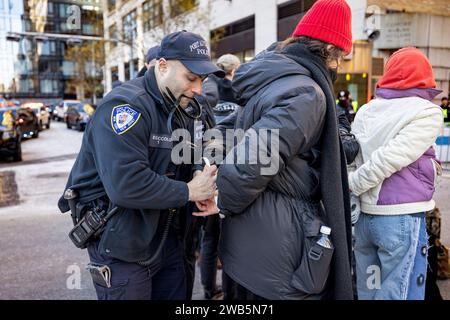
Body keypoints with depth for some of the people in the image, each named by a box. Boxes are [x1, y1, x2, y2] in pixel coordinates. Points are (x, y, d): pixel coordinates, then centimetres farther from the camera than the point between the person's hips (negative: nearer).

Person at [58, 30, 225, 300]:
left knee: (177, 294, 20)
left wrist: (202, 174, -11)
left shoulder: (183, 110, 8)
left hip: (169, 240, 8)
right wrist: (188, 192, -20)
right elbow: (126, 185, -31)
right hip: (123, 249, -8)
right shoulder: (125, 106, -21)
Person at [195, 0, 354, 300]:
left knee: (251, 295, 25)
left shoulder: (272, 78, 9)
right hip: (278, 245, -9)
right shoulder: (305, 94, -20)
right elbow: (252, 161, -29)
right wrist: (224, 203, -12)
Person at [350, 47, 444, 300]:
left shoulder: (365, 111, 10)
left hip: (362, 215, 6)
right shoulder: (427, 112, -7)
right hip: (402, 218, -6)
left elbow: (357, 159, 6)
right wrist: (351, 185, -6)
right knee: (400, 294, 5)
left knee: (368, 290, 18)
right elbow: (388, 159, -16)